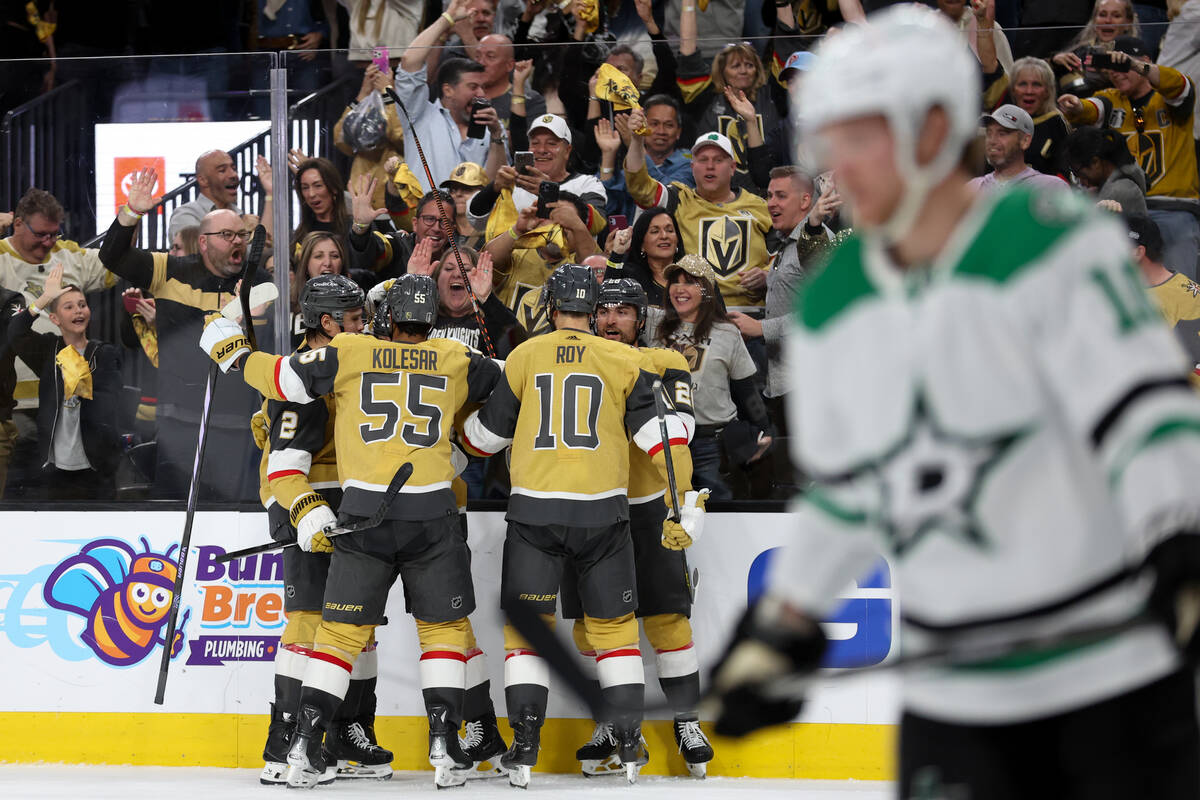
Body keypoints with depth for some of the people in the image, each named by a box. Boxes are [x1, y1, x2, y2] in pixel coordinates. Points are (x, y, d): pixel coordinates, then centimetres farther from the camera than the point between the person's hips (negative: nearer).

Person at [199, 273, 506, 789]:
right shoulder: (456, 361, 6)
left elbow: (284, 379, 1)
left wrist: (229, 349, 15)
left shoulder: (349, 354, 2)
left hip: (364, 513, 0)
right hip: (431, 511, 0)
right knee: (444, 626, 13)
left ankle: (305, 746, 3)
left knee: (342, 628, 8)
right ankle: (444, 743, 4)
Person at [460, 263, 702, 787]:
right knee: (614, 626, 13)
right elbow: (662, 433, -5)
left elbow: (485, 435, 13)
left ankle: (524, 750, -2)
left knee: (527, 625, 7)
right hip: (602, 513, 0)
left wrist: (460, 433, 36)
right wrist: (685, 503, -3)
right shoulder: (623, 362, 2)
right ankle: (629, 747, 9)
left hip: (534, 511, 0)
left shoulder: (524, 357, 4)